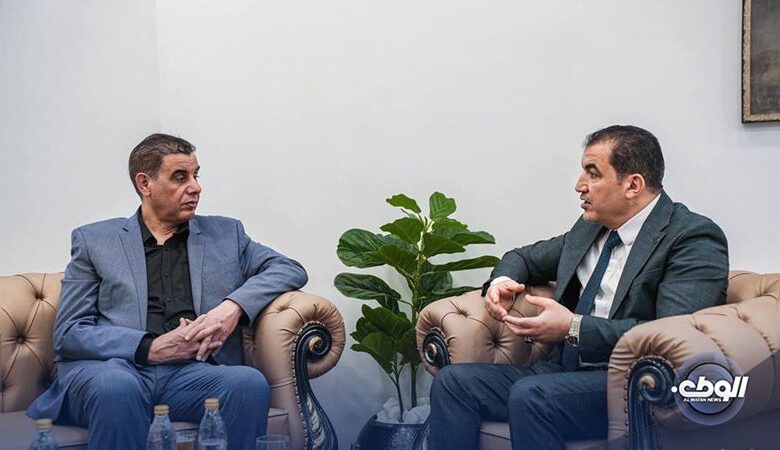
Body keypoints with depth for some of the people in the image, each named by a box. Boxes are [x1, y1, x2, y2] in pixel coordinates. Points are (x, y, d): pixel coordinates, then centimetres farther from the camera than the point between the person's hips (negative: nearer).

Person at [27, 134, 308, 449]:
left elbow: (290, 269, 15)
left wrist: (234, 306, -5)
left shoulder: (225, 233, 22)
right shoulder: (94, 240, 15)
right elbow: (68, 333, 7)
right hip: (116, 367, -2)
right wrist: (151, 347, -9)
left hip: (191, 372, 2)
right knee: (116, 386, -38)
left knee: (251, 383, -31)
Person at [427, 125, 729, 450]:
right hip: (564, 371, 8)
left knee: (529, 395, -32)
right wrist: (502, 281, 6)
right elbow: (524, 258, 30)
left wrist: (574, 328, -22)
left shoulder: (695, 238, -9)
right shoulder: (590, 226, 15)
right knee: (453, 381, -11)